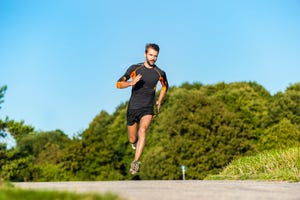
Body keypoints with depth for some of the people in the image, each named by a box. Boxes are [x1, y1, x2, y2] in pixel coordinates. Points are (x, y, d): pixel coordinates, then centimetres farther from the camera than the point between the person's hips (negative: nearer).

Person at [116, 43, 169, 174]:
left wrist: (160, 101, 14)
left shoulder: (160, 73, 0)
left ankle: (135, 162, -30)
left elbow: (165, 87, 22)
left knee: (143, 130, -28)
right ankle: (136, 141, 47)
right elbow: (119, 84, -5)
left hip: (148, 109, -1)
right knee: (132, 140, 8)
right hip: (132, 108, 1)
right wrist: (131, 83, -23)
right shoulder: (134, 68, -4)